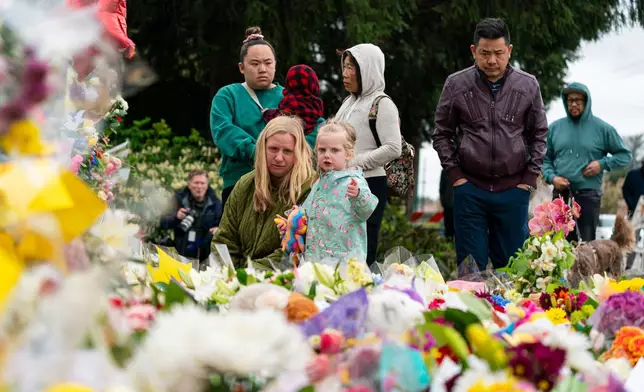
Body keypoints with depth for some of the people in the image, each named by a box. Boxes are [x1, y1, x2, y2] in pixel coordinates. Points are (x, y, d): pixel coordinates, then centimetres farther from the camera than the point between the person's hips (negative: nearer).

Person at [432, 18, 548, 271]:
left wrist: (529, 178, 2)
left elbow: (539, 134, 9)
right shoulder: (456, 85, -1)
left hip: (513, 189, 1)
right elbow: (442, 134, 7)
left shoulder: (528, 86, 1)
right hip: (470, 188, -1)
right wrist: (454, 174, -1)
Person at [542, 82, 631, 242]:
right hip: (561, 194, 3)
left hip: (588, 194, -2)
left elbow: (625, 155, 7)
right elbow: (545, 159, 11)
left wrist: (602, 164, -8)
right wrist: (552, 177, -7)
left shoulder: (602, 128, 1)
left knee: (587, 243, 1)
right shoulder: (555, 127, 8)